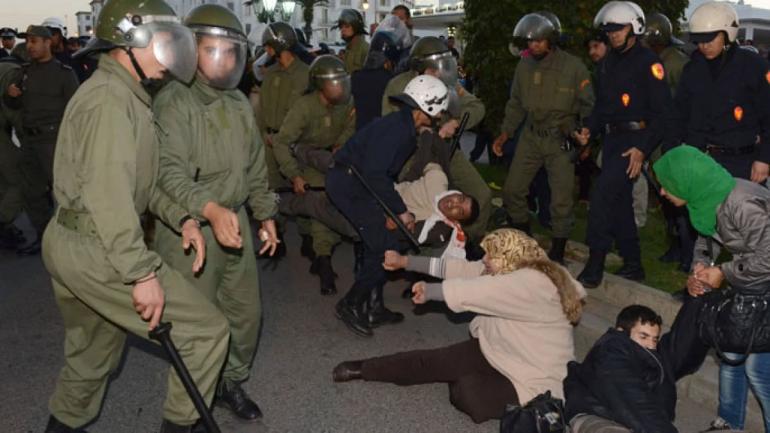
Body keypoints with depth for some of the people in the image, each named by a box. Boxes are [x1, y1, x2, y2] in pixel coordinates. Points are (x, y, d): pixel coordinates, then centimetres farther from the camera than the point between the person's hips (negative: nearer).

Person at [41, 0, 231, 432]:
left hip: (71, 246, 11)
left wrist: (181, 218, 5)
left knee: (94, 352, 26)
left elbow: (138, 180, 17)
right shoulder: (110, 97, -16)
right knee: (206, 329, -6)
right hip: (94, 250, -11)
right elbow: (109, 194, -26)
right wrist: (142, 272, -27)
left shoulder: (126, 96, 17)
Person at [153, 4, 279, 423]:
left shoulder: (239, 103, 11)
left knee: (246, 311, 14)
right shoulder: (174, 101, -14)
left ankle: (231, 382, 36)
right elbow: (169, 170, -26)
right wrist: (210, 209, -41)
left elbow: (255, 166, 20)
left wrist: (265, 214, 20)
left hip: (235, 222, 7)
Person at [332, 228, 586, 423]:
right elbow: (462, 269, 1)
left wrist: (428, 291, -15)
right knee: (439, 360, -8)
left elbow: (470, 292, -32)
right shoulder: (510, 270, -2)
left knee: (467, 390, -25)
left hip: (536, 382, -8)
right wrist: (405, 262, 3)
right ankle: (366, 369, 0)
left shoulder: (534, 283, -31)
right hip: (500, 351, 8)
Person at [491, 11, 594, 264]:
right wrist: (505, 134, 6)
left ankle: (557, 255, 16)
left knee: (562, 200, -2)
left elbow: (588, 105, -3)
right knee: (512, 190, 5)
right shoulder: (524, 66, 2)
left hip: (561, 139, -4)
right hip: (531, 137, 4)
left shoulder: (573, 66, -10)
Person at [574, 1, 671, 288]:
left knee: (602, 194, -17)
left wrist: (643, 148, -19)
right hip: (612, 138, 8)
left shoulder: (648, 62, -9)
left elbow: (662, 111, -12)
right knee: (619, 201, 12)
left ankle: (595, 267, -10)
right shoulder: (609, 62, 14)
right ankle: (632, 265, 24)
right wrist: (589, 129, 4)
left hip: (634, 139, -8)